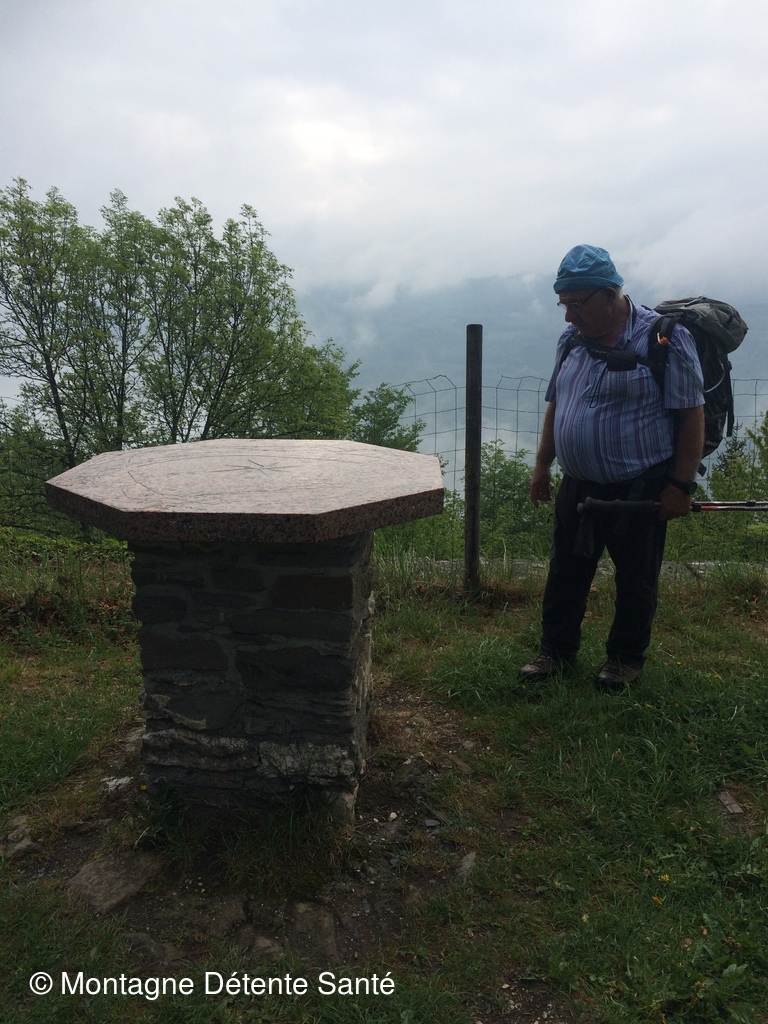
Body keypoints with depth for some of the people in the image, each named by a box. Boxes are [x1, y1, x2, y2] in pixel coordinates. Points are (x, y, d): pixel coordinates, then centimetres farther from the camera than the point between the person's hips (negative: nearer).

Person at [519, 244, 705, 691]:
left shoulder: (663, 338, -13)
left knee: (635, 579, 9)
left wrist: (681, 484, -15)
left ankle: (627, 658, 28)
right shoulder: (572, 340, 6)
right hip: (578, 486, 6)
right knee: (566, 573, 14)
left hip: (640, 489, -5)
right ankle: (557, 649, 30)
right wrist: (543, 465, 14)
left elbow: (691, 414, -13)